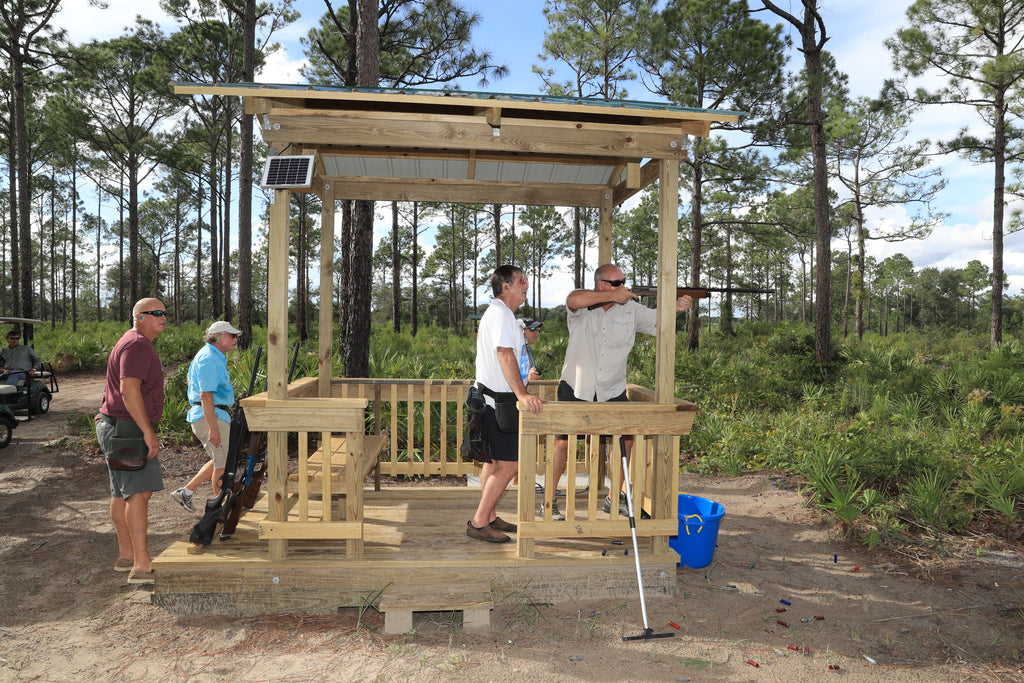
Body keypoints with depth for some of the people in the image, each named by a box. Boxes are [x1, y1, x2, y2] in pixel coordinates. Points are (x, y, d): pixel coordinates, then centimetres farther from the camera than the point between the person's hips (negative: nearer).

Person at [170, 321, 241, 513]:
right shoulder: (209, 358, -16)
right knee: (222, 463, 0)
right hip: (210, 417, -11)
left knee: (220, 460, 17)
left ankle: (186, 491, 21)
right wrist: (213, 428, -26)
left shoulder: (216, 357, 18)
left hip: (213, 416, 11)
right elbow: (205, 395, -23)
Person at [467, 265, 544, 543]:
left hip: (491, 399, 11)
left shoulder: (493, 312, 19)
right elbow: (505, 354, -28)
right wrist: (522, 393, -35)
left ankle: (489, 518, 24)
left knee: (494, 461, 16)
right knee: (508, 464, -9)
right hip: (498, 402, -11)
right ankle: (478, 523, -3)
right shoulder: (501, 314, -15)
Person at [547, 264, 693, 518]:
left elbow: (658, 320, 0)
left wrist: (677, 307, -21)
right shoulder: (582, 307, -11)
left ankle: (614, 499, 25)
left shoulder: (631, 309, 0)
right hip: (576, 390, -4)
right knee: (563, 441, -2)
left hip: (613, 391, 4)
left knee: (626, 439, 6)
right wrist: (612, 295, -30)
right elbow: (574, 300, -34)